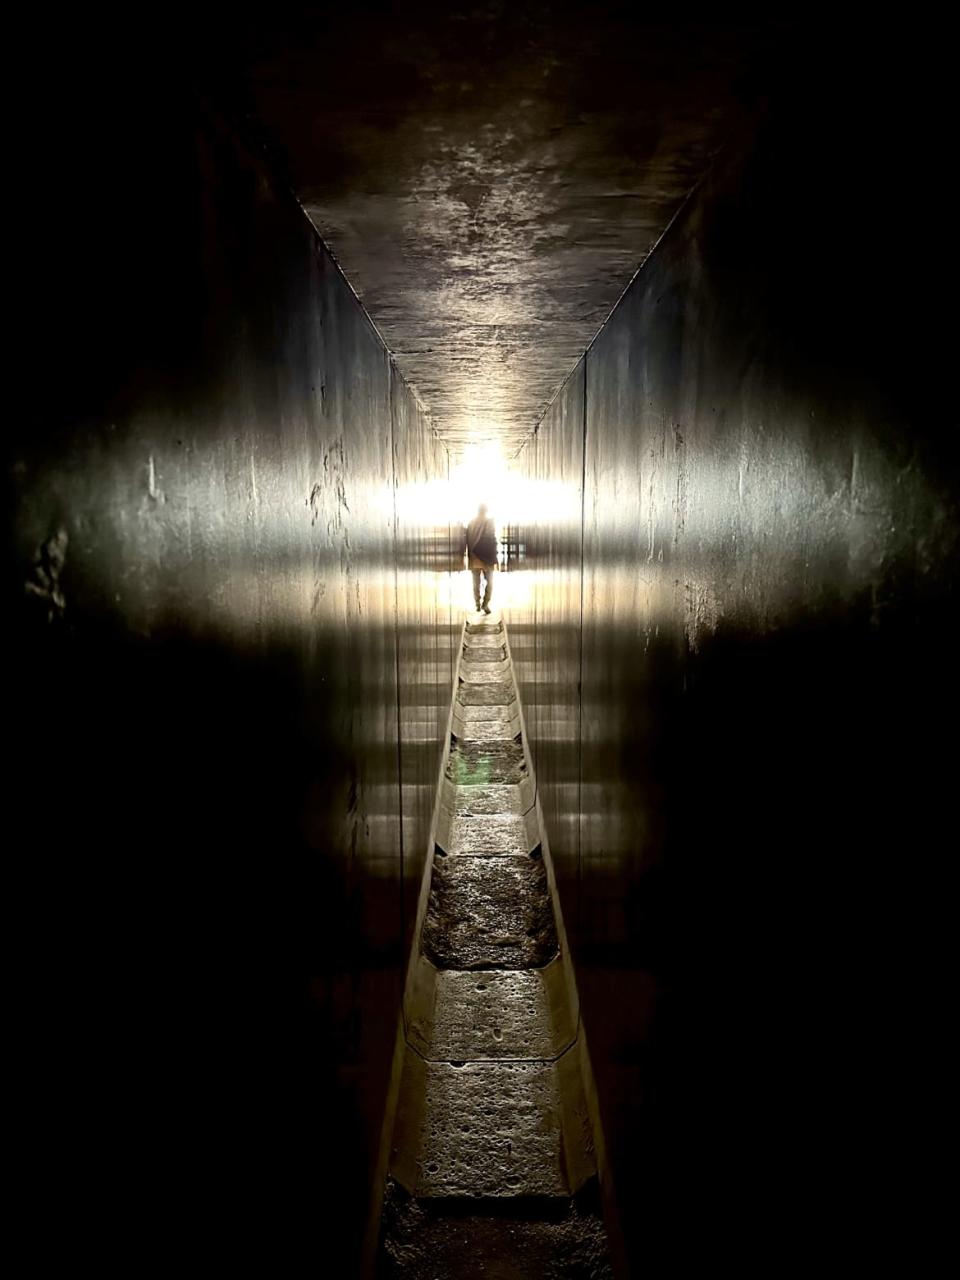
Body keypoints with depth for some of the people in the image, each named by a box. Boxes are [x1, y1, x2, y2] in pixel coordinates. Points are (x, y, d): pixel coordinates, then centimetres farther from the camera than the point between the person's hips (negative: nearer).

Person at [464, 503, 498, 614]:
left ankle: (478, 605, 13)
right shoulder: (489, 523, -8)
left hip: (474, 559, 3)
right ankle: (485, 604, -4)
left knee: (476, 583, 12)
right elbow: (493, 541, -11)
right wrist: (494, 559, -7)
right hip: (487, 558, -3)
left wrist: (468, 557, 10)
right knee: (489, 582, 8)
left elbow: (467, 541, 3)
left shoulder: (471, 523, 1)